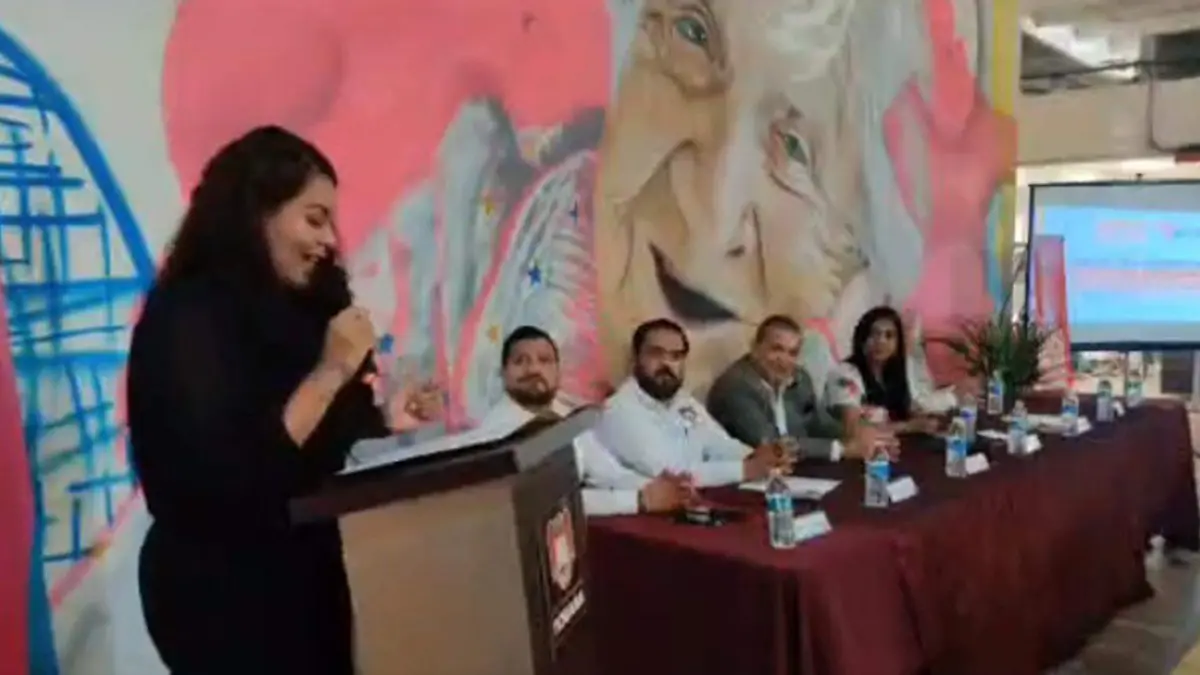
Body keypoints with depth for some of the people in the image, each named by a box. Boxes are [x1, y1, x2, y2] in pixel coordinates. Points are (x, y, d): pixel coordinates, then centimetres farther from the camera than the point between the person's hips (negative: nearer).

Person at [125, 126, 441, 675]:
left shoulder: (292, 309, 8)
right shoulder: (187, 320, -15)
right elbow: (227, 477, -27)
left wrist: (390, 424, -3)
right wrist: (331, 372, -24)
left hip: (307, 572, 8)